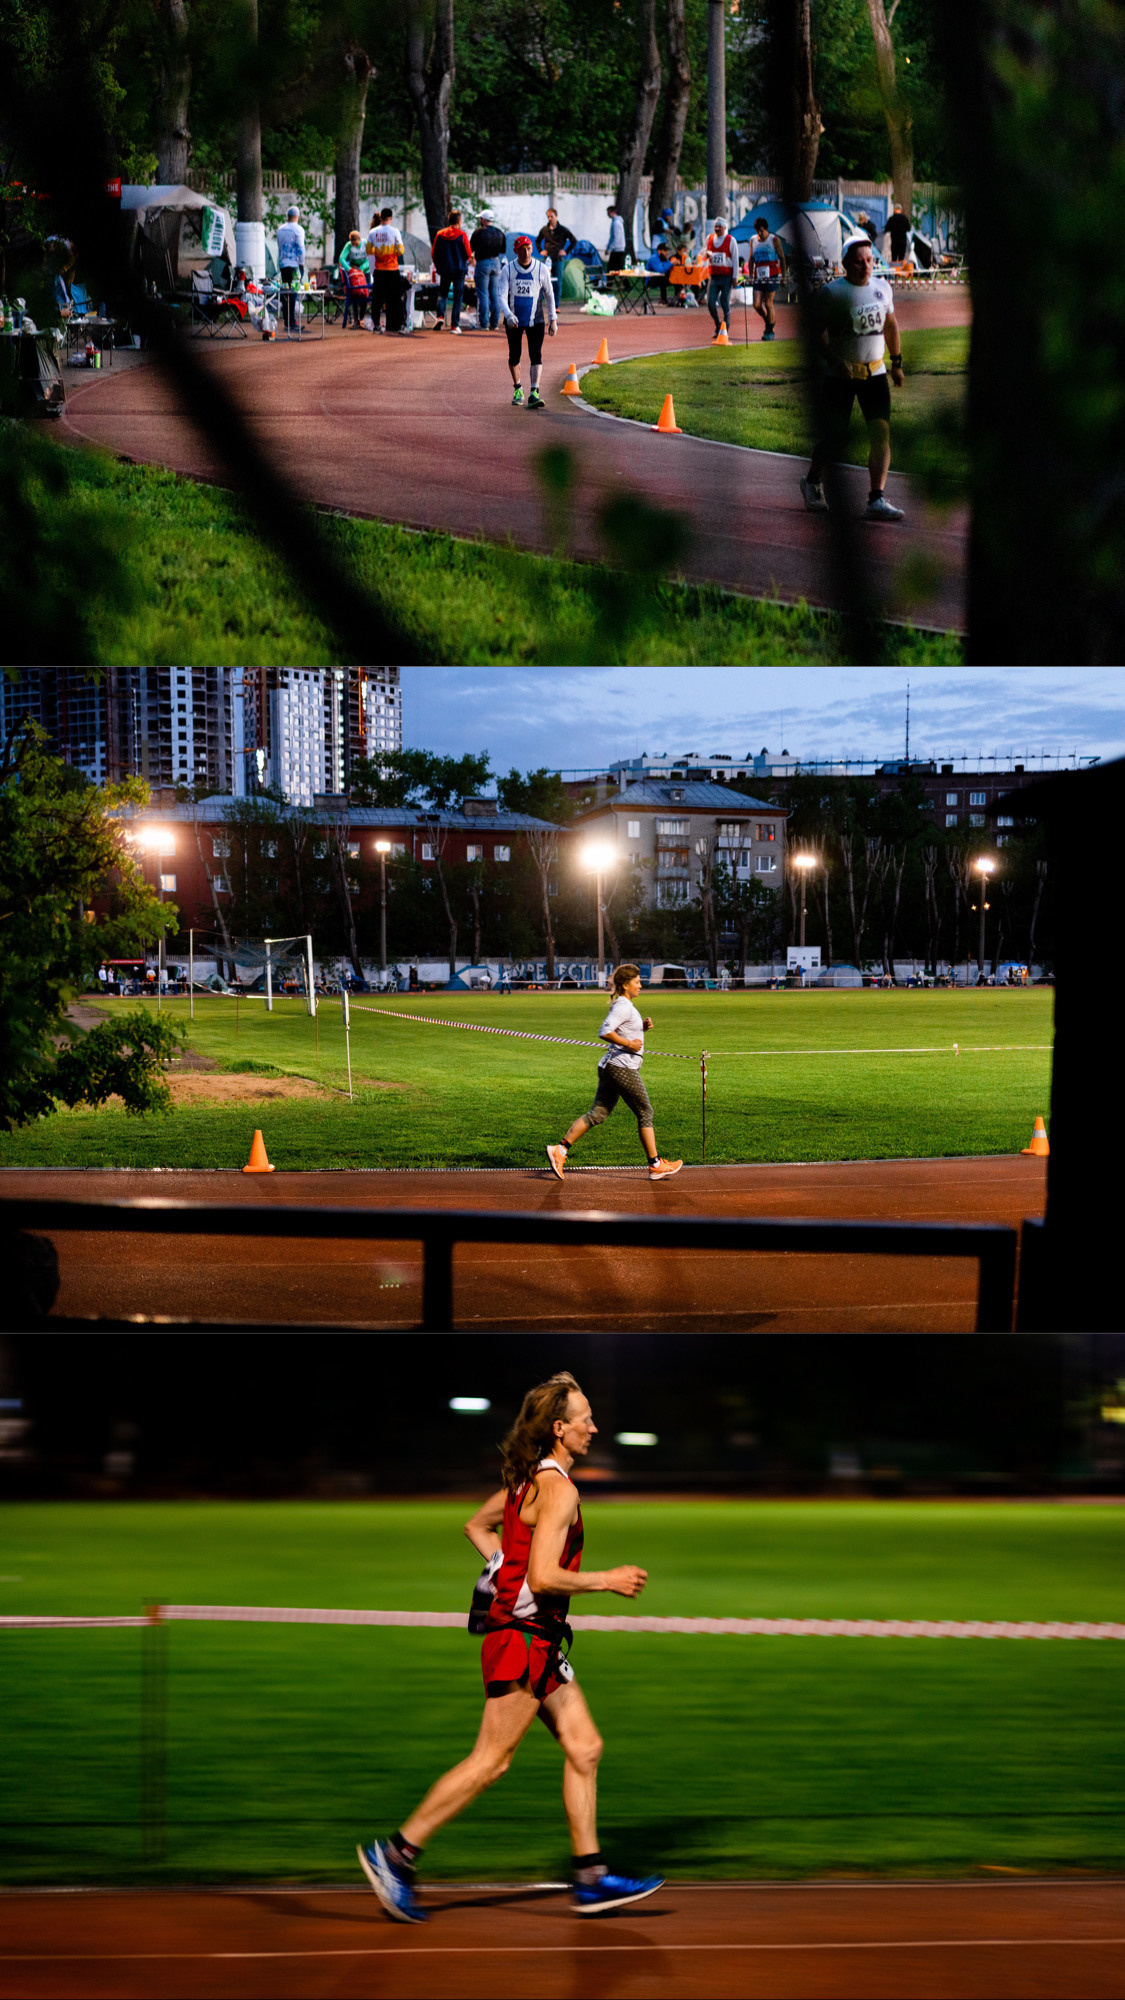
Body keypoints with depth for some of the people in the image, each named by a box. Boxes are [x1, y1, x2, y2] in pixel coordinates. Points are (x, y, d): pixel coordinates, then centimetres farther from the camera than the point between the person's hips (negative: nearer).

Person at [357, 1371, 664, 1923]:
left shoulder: (529, 1479, 11)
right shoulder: (559, 1489, -18)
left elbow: (477, 1525, 25)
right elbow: (543, 1578, -26)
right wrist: (607, 1580, -15)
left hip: (538, 1638, 10)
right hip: (523, 1635, -10)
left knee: (584, 1748, 9)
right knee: (490, 1761, -5)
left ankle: (591, 1878, 11)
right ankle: (395, 1855, 1)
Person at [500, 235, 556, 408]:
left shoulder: (542, 269, -5)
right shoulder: (508, 270, -6)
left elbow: (549, 294, 5)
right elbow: (502, 296, -13)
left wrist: (553, 319, 1)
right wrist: (508, 315, -31)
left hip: (535, 320, -1)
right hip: (514, 320, 1)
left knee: (536, 356, -14)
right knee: (514, 357, 8)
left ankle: (534, 393, -21)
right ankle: (518, 390, 30)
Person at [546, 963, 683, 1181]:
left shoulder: (625, 1006, 19)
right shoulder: (623, 1006, -12)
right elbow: (605, 1032, -23)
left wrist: (642, 1027, 14)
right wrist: (629, 1044, -18)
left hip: (609, 1067, 10)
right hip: (623, 1068, -10)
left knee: (597, 1114, 6)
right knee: (645, 1113, 1)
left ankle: (560, 1150, -4)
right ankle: (655, 1166, 6)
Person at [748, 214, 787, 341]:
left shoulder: (774, 240, -1)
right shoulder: (753, 240, 11)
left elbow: (782, 258, 2)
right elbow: (751, 259, 15)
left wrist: (783, 276, -1)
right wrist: (750, 276, 8)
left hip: (772, 276, -4)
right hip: (759, 277, 4)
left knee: (768, 304, -6)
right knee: (757, 305, -5)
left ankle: (770, 331, 5)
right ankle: (768, 321, 23)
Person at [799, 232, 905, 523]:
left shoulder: (882, 288, 7)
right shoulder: (832, 292, -9)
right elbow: (820, 331, -9)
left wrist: (896, 362, 21)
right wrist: (835, 361, -22)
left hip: (875, 373, 4)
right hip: (841, 376, -4)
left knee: (881, 433, -10)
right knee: (833, 437, 1)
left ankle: (877, 501, -10)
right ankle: (813, 482, 31)